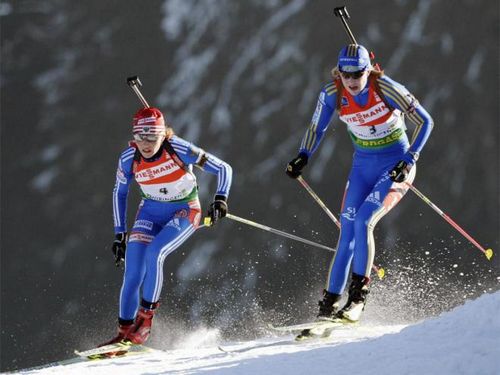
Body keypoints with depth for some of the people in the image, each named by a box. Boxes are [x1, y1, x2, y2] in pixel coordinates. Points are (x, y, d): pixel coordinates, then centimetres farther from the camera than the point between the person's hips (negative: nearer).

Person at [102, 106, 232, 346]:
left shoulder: (179, 150, -25)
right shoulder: (129, 159, -14)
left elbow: (223, 169, -17)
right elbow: (119, 193, 5)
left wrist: (220, 198, -33)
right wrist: (120, 233, 3)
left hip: (184, 212, -3)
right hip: (151, 212, 3)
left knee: (154, 253, -29)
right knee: (132, 276, -11)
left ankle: (146, 317, -15)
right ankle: (124, 332, 1)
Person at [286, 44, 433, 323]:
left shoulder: (386, 88, -22)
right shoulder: (332, 93, -10)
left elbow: (425, 122, -16)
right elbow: (317, 128, 7)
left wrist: (409, 161, -23)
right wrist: (303, 156, -10)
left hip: (396, 165, -4)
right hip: (363, 166, 4)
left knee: (363, 222, -22)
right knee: (348, 231, -5)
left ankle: (358, 295, -16)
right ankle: (330, 302, -2)